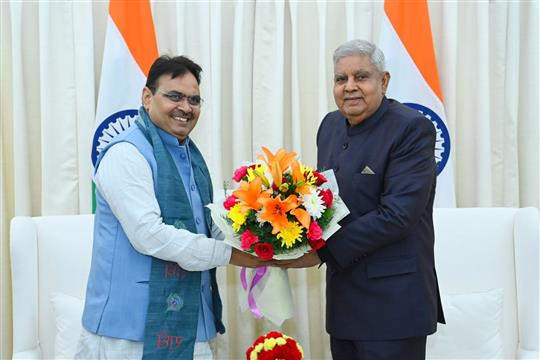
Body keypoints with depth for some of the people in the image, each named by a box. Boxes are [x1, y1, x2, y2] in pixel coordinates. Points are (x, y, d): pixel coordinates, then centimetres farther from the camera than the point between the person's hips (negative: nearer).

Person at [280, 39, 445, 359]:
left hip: (392, 305, -7)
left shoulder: (412, 128, -14)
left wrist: (322, 252, -19)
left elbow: (397, 214, -21)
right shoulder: (331, 125, 9)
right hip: (343, 296, 7)